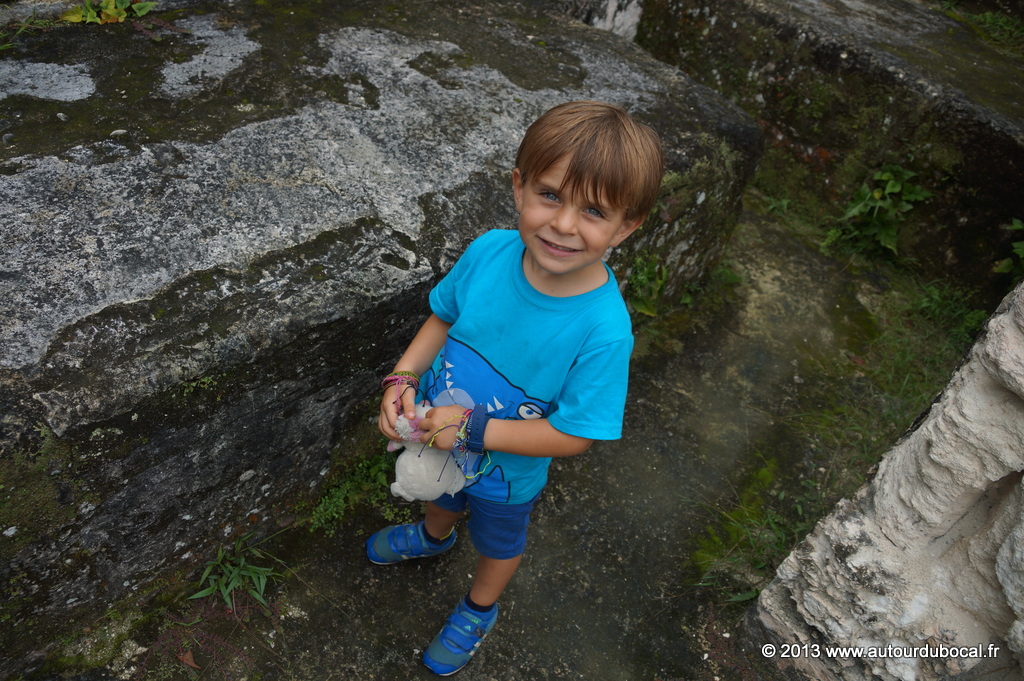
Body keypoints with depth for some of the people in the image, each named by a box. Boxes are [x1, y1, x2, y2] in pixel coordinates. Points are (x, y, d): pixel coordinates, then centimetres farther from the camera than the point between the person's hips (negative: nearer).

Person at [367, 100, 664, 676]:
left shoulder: (603, 331, -38)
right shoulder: (489, 251, -24)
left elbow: (574, 435, -29)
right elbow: (444, 317, -6)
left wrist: (473, 429, -32)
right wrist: (404, 377, -19)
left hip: (506, 473, -4)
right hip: (437, 435, 4)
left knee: (499, 542, 30)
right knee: (444, 497, 38)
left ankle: (479, 610, 63)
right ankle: (435, 537, 74)